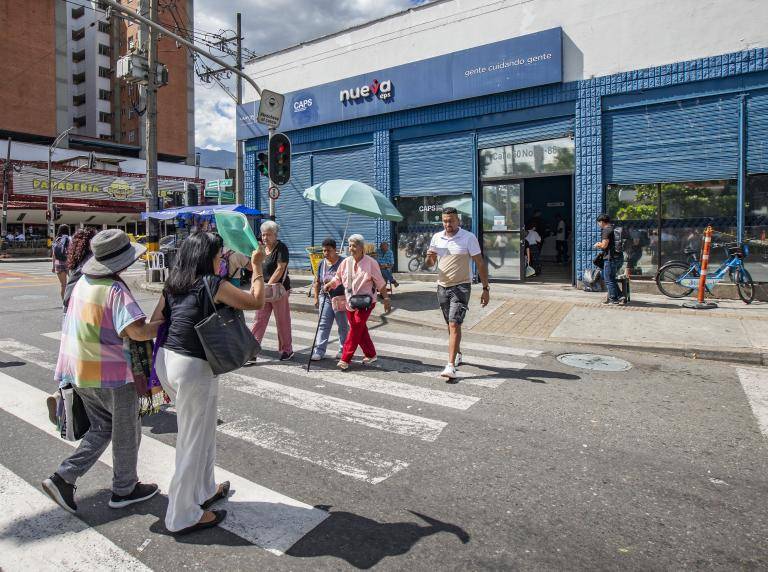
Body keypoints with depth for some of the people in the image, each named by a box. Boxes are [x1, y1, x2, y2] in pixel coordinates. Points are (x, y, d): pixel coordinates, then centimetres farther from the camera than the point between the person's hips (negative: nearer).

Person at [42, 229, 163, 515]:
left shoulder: (83, 282, 4)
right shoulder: (115, 289, -22)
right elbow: (137, 331, -31)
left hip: (79, 370, 8)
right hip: (110, 373, -7)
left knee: (101, 428, 23)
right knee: (126, 431, 12)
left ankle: (63, 478, 18)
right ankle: (124, 489, 26)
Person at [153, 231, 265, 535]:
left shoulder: (173, 284, 8)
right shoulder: (213, 284, -12)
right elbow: (257, 301, -4)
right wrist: (257, 267, 8)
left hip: (165, 360, 8)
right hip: (194, 366, -8)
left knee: (201, 430, 23)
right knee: (194, 440, 6)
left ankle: (204, 490, 40)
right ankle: (183, 516, 20)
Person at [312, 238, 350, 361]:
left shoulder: (343, 262, -9)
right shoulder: (322, 263, 9)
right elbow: (317, 282, 15)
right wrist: (316, 297, 11)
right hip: (325, 297, 4)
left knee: (343, 325, 8)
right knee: (323, 324, 1)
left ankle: (343, 350, 21)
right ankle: (319, 350, 1)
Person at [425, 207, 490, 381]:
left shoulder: (469, 238, -8)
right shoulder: (437, 237, 6)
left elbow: (480, 264, -7)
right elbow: (430, 263, 13)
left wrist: (486, 289, -11)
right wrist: (429, 256, -12)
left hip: (461, 287, -5)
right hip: (442, 287, 5)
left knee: (454, 325, -15)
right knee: (451, 325, 16)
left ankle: (451, 366, -17)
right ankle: (458, 354, 36)